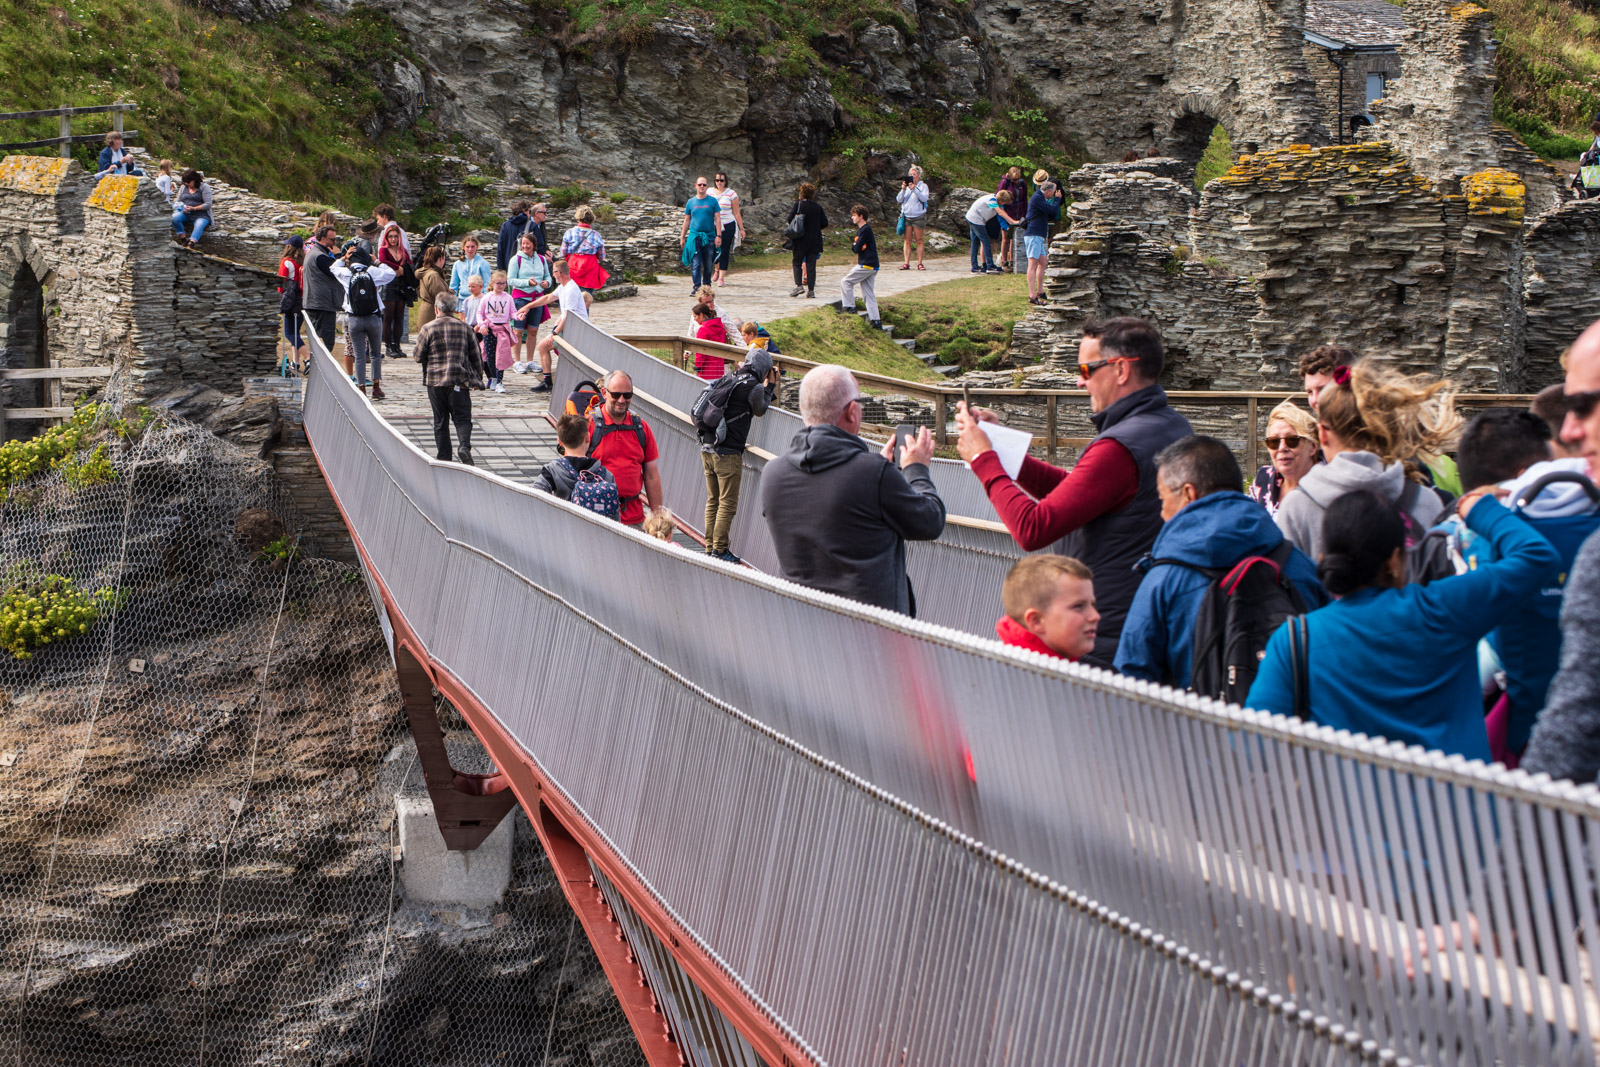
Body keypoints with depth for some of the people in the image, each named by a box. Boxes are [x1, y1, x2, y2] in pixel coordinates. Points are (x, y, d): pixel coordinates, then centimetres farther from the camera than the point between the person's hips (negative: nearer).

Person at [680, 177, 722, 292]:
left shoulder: (712, 201, 4)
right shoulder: (691, 202, 8)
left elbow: (717, 219, 2)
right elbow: (686, 221, 14)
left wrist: (718, 236, -6)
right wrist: (682, 237, 13)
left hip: (709, 237, 0)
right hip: (694, 237, 0)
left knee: (708, 265, 7)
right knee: (696, 264, -10)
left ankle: (707, 286, 21)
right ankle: (696, 287, -11)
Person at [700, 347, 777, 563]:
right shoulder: (753, 386, -8)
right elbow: (760, 410, 9)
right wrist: (770, 387, 21)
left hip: (707, 448, 8)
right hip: (727, 452, -8)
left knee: (713, 501, 14)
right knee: (727, 504, -2)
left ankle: (710, 547, 18)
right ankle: (720, 550, -2)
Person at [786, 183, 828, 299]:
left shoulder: (798, 205, -7)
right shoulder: (818, 207, 3)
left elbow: (789, 220, -10)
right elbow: (825, 224, 3)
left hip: (801, 240, -3)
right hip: (815, 240, 3)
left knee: (797, 263, 9)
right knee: (811, 264, 4)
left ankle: (798, 285, -7)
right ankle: (811, 289, 1)